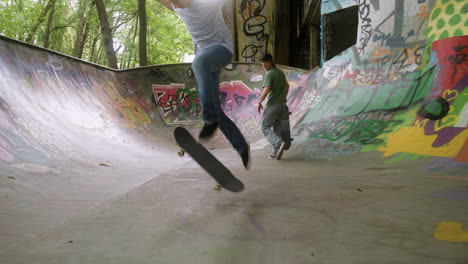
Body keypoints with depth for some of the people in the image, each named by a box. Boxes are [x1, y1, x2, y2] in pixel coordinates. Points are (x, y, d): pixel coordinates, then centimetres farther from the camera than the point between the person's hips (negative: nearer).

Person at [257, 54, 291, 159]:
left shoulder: (269, 74, -13)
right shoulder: (280, 72, 11)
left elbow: (266, 90, -23)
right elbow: (287, 85, 22)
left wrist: (259, 102, -10)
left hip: (272, 105, -7)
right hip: (282, 104, 7)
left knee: (265, 127, 4)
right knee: (278, 128, 11)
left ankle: (280, 143, -16)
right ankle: (276, 152, 13)